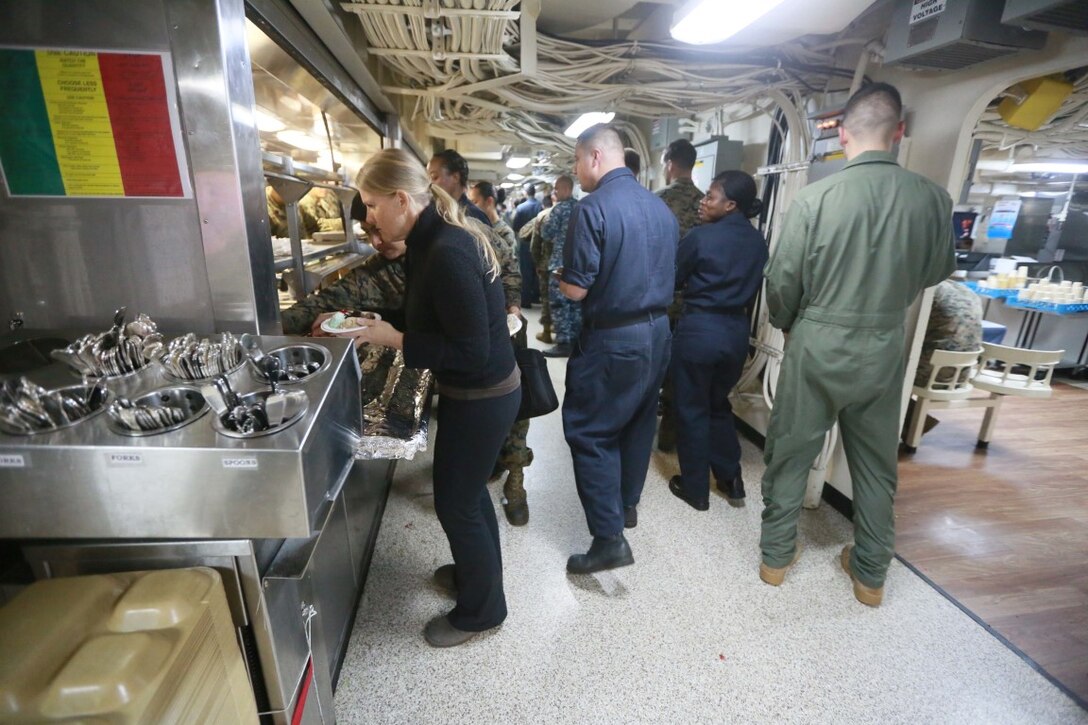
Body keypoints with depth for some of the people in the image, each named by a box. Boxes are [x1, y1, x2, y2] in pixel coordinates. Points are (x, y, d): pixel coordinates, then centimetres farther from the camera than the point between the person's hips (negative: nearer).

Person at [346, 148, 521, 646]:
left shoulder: (446, 254, -26)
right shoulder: (436, 239, 4)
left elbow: (470, 351, -27)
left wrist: (391, 338, -20)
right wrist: (374, 322, 6)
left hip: (481, 398, -9)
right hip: (479, 392, 9)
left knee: (455, 502, 8)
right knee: (467, 488, 25)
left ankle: (481, 609, 33)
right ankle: (477, 569, 50)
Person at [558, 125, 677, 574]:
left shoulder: (594, 208, -16)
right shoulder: (661, 206, 7)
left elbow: (576, 289, -17)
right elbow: (664, 274, 13)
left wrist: (560, 279, 3)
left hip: (613, 338, -8)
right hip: (658, 330, 8)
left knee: (589, 433, 2)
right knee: (638, 422, 19)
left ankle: (609, 539, 4)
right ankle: (628, 503, 37)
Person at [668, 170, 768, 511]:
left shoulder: (701, 236, -13)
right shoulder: (758, 241, 4)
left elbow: (672, 279, -2)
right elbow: (753, 288, 14)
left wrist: (693, 285, 17)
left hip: (699, 328, -6)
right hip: (736, 330, 6)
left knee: (692, 409, 8)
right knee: (719, 404, 22)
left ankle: (695, 489, 20)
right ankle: (731, 478, 29)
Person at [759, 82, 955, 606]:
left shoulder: (815, 198, -15)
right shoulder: (932, 198, -5)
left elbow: (782, 280, -9)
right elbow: (938, 270, 10)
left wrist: (788, 326, 10)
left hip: (819, 345, -3)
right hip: (885, 348, 3)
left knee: (789, 454, 13)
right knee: (876, 464, 18)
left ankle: (777, 555, 27)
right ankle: (871, 573, 33)